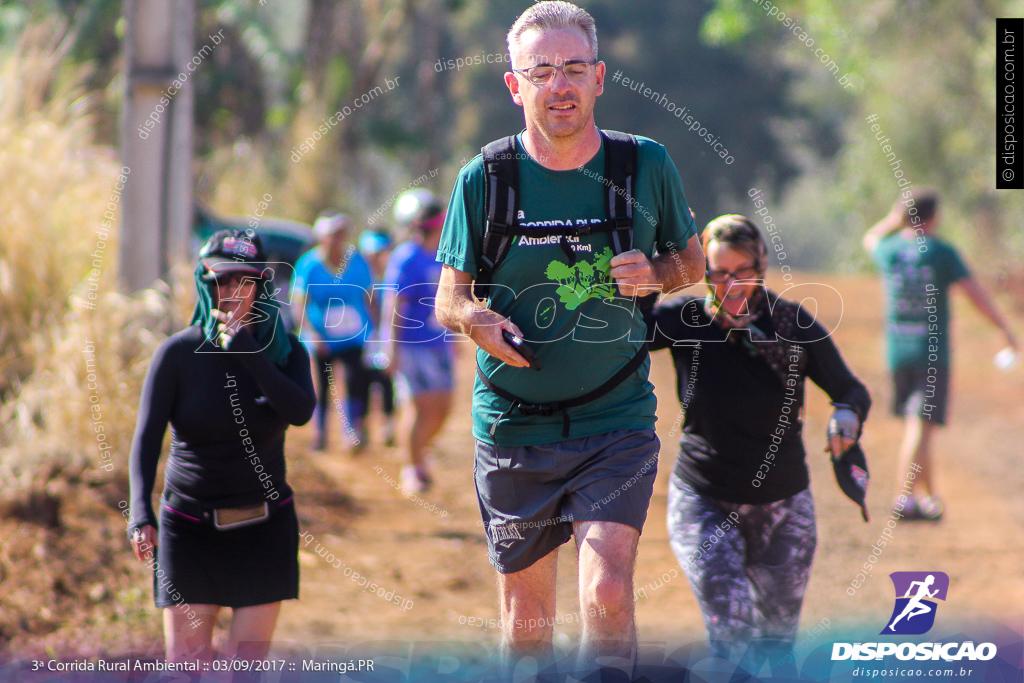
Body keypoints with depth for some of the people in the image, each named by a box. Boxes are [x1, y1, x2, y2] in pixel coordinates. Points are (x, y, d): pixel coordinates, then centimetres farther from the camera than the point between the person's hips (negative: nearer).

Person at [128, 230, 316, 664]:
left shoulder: (285, 351, 1)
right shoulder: (179, 352, -4)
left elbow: (301, 412, -18)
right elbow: (146, 437, -10)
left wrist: (246, 351, -21)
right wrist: (140, 513, -23)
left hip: (265, 527, 1)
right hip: (189, 526, -1)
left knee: (247, 666, -3)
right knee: (186, 666, -6)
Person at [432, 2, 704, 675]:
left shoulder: (646, 165, -2)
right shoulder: (485, 178, -3)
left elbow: (692, 261, 13)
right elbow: (449, 299, 4)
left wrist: (654, 274, -10)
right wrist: (479, 320, -19)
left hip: (617, 423, -1)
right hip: (514, 427, 1)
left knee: (608, 593, -20)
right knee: (527, 615, 9)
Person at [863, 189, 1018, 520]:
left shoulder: (888, 251, 3)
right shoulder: (941, 252, -7)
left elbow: (871, 238, 29)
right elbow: (975, 293, -9)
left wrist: (897, 216, 40)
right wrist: (1006, 330, 0)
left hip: (897, 352, 5)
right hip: (933, 352, -5)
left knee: (915, 425, 16)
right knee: (921, 425, -10)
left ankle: (928, 496, 27)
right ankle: (905, 497, -22)